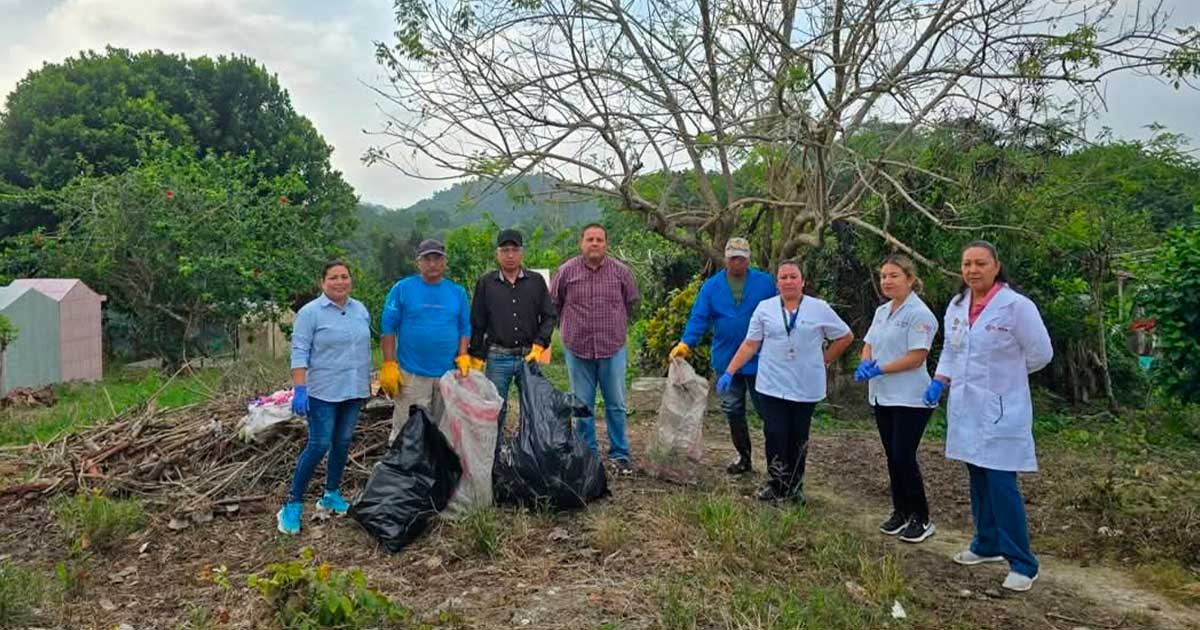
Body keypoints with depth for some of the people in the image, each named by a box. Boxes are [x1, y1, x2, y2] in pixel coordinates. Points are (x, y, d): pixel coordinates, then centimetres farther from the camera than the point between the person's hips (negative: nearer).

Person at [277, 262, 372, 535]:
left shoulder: (360, 310, 9)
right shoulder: (310, 312, -7)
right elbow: (300, 353, -11)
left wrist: (367, 382, 15)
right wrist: (299, 389, -18)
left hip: (355, 390, 6)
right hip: (323, 392, -5)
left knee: (343, 443, 11)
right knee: (319, 445, -8)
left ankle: (331, 495, 25)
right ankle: (293, 504, 2)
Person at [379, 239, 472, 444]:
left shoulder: (457, 292, 10)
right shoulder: (402, 289, 0)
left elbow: (465, 328, 13)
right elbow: (388, 328, -1)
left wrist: (462, 357, -1)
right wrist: (389, 365, -7)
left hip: (449, 373, 3)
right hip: (411, 374, -3)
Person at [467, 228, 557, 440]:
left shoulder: (536, 281, 6)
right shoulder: (486, 283, 4)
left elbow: (549, 316, 8)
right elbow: (477, 324, 7)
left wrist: (539, 345, -4)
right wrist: (477, 357, 3)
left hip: (529, 355, 1)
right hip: (497, 357, -1)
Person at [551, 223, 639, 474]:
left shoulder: (621, 271, 1)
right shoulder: (567, 271, -1)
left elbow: (632, 302, 16)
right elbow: (553, 303, 12)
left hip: (613, 349, 0)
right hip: (577, 348, 0)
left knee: (616, 405, 5)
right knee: (582, 406, 8)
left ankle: (620, 454, 18)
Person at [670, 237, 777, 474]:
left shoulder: (765, 282, -3)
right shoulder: (711, 286, 1)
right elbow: (699, 318, -4)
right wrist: (685, 344, -18)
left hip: (759, 359, -3)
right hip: (726, 360, 3)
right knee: (733, 411, 12)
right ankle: (743, 457, 27)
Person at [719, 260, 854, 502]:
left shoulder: (820, 308, -1)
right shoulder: (765, 308, 2)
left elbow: (846, 337, 9)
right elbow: (750, 345, 3)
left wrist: (824, 361, 5)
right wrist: (729, 372, -4)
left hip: (806, 388, 0)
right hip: (772, 387, 0)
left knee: (798, 439, 10)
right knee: (775, 436, -3)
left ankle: (795, 486, 24)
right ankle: (776, 484, 14)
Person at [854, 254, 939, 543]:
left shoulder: (919, 314, -13)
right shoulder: (882, 311, 12)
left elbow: (916, 357, -19)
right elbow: (869, 344, 14)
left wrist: (878, 370, -19)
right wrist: (865, 364, -8)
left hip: (910, 399, -8)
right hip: (882, 397, 8)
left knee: (904, 458, -6)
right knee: (892, 457, 12)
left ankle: (921, 519, 9)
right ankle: (901, 512, 24)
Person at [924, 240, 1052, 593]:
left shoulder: (1017, 306, -12)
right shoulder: (956, 306, 6)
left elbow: (1040, 354, -5)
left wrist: (1006, 374, 6)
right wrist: (939, 382, 4)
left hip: (1002, 409, -6)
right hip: (967, 408, 6)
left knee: (1001, 483, -8)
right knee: (978, 480, 15)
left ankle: (1022, 564, 3)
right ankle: (987, 545, 31)